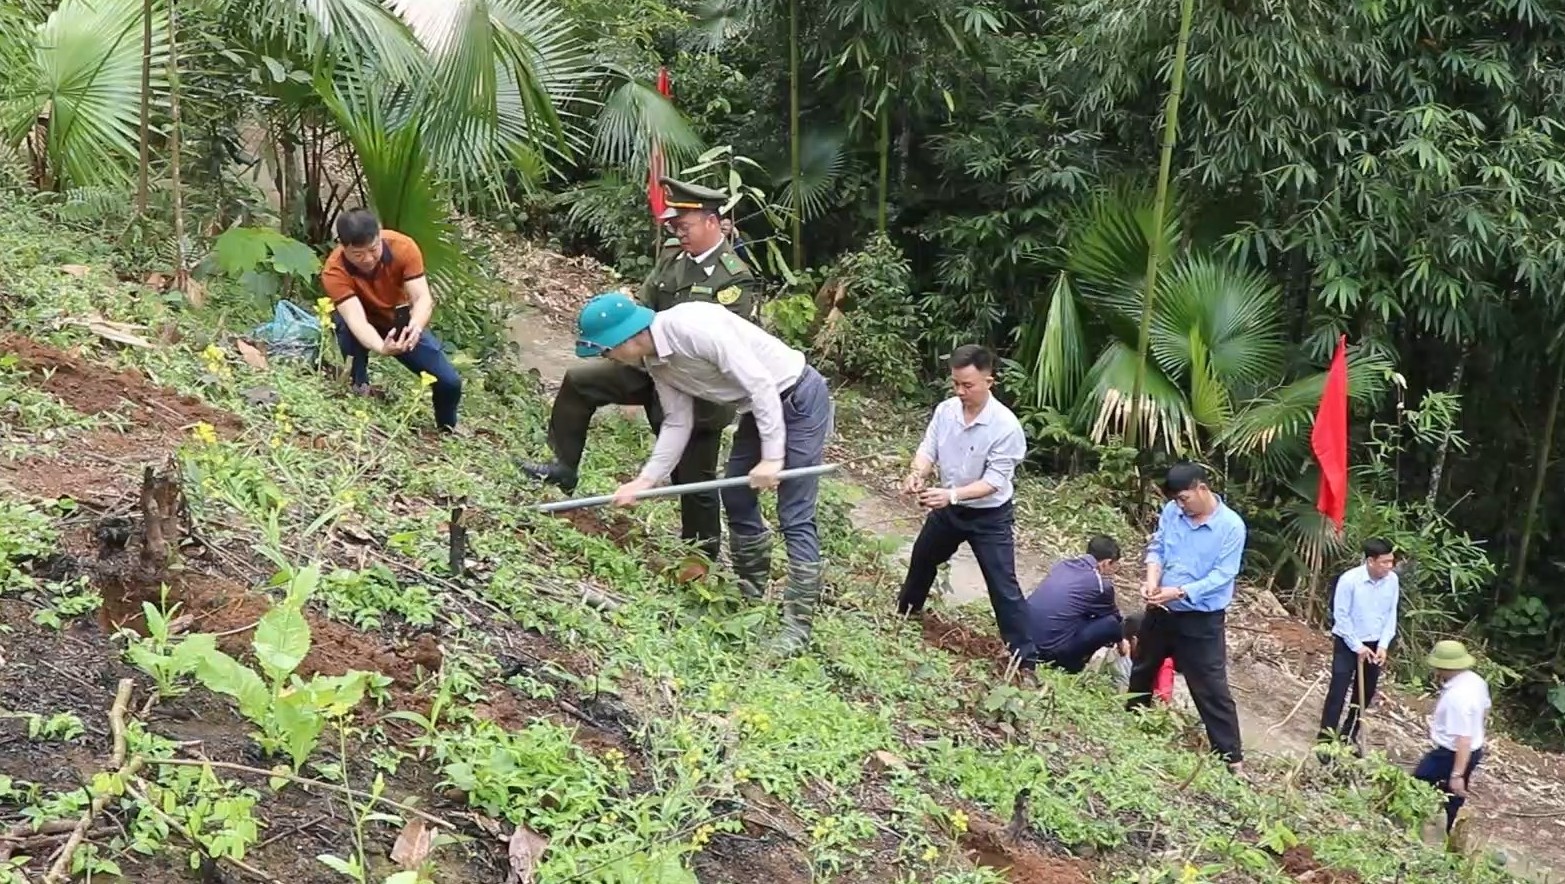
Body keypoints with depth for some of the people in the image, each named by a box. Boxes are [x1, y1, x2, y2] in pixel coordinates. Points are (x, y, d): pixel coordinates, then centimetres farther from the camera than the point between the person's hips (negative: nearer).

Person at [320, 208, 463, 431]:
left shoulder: (403, 247, -28)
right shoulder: (334, 271, -33)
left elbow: (423, 298, -33)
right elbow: (356, 320, -43)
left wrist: (415, 327, -55)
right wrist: (381, 347, -64)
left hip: (402, 323, 2)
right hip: (366, 325, -2)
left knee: (450, 383, -11)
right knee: (345, 324, -38)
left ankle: (447, 432, 21)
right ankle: (359, 388, -14)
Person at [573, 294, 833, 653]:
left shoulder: (692, 327, -29)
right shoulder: (656, 362, -1)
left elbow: (760, 383, -27)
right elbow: (678, 422, 7)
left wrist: (772, 457, -24)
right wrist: (646, 479, 0)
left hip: (799, 398, -9)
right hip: (759, 406, 9)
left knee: (795, 517, -8)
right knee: (736, 495, 16)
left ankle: (797, 626, -2)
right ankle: (751, 590, 35)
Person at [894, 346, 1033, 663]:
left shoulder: (1006, 426, -28)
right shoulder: (945, 410, -12)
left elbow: (994, 480, -28)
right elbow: (928, 448, -9)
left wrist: (952, 494, -41)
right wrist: (917, 474, -32)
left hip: (990, 516, -6)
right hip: (949, 508, 6)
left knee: (1003, 587, -7)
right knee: (922, 558, 27)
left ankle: (1024, 657, 0)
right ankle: (906, 611, 54)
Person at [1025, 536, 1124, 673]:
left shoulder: (1064, 565, 16)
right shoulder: (1101, 585, -3)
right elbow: (1114, 617, 18)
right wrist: (1122, 643, 39)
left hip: (1025, 638, 7)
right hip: (1053, 648, -7)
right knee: (1112, 624, 2)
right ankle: (1069, 661, 5)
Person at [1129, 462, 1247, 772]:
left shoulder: (1231, 526, -19)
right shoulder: (1171, 511, -6)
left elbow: (1222, 576, -21)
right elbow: (1156, 547, 3)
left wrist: (1180, 592, -29)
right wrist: (1152, 580, -17)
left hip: (1202, 620, -5)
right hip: (1161, 610, 6)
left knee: (1212, 689, -4)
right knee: (1142, 670, 24)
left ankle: (1232, 756, 2)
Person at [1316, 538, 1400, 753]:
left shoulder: (1392, 580, -8)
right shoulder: (1349, 580, -22)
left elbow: (1391, 615, 1)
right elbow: (1341, 616, -16)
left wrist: (1383, 645, -8)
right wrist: (1357, 646, -15)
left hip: (1374, 644, 5)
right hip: (1348, 642, -5)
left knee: (1366, 693, 12)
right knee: (1338, 690, -8)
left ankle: (1349, 735, 26)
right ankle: (1326, 738, -2)